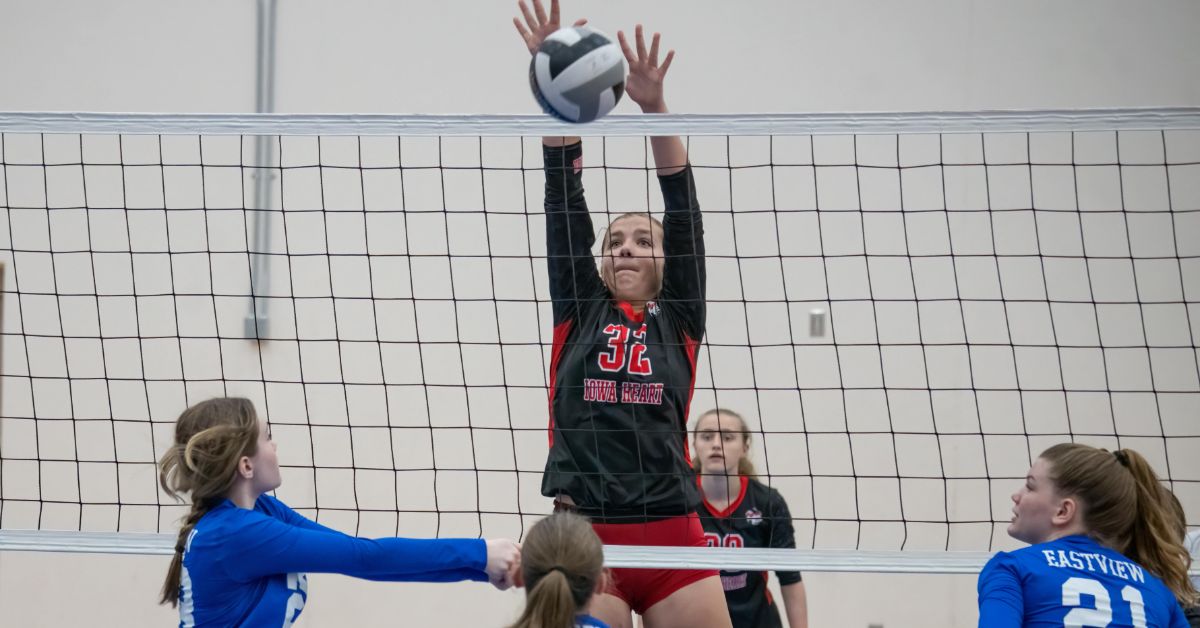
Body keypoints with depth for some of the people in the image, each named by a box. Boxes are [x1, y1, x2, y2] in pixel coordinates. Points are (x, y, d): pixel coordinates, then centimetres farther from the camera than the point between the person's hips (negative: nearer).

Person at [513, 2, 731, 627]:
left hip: (672, 539, 0)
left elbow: (684, 212, 3)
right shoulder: (579, 310, 14)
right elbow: (565, 206, 6)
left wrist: (655, 108, -8)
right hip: (586, 538, 0)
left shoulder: (677, 319, 13)